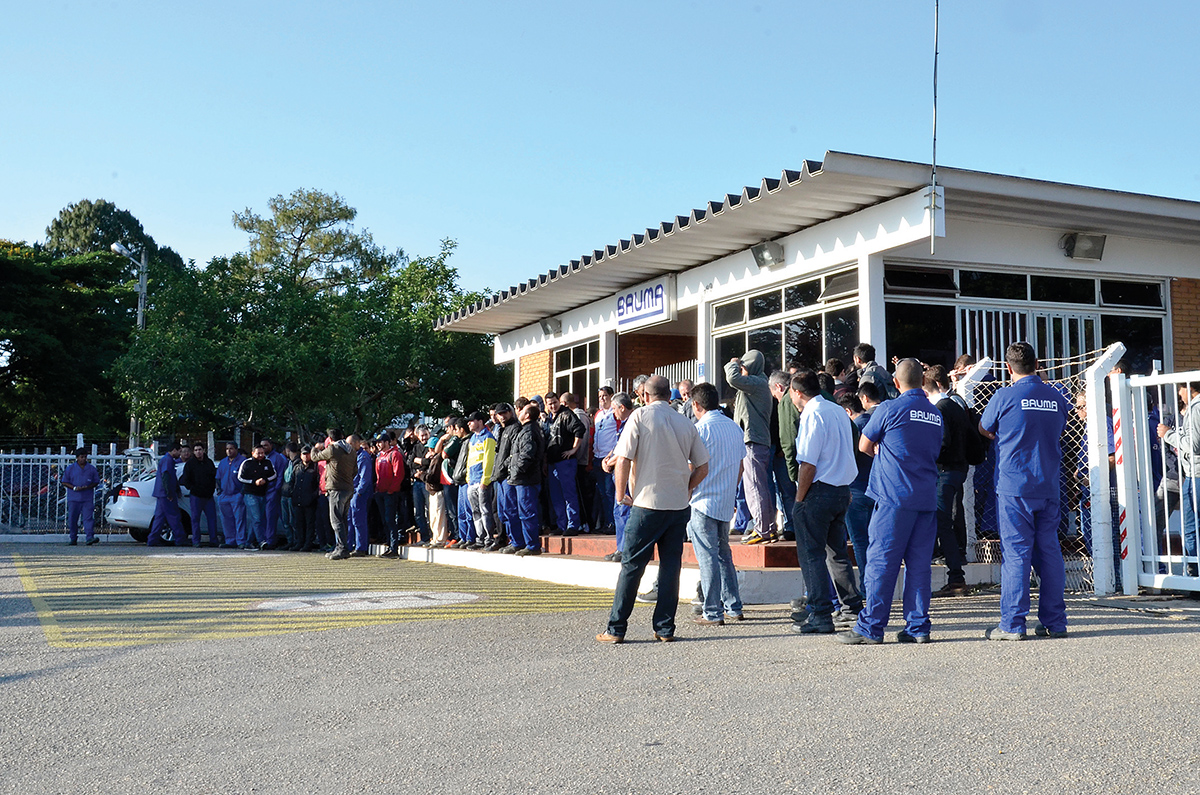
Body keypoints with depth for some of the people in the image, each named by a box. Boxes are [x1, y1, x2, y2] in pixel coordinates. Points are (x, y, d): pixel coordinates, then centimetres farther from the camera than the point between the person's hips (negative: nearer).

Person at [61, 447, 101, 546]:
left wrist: (87, 487, -9)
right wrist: (74, 488, -11)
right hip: (73, 498, 1)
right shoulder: (70, 469, 6)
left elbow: (96, 482, 10)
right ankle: (73, 538, 19)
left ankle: (89, 538, -20)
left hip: (88, 499, -1)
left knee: (88, 518, -12)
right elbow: (64, 482, 7)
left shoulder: (91, 469, 7)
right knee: (72, 519, 6)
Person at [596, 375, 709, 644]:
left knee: (632, 566, 2)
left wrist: (621, 494, 2)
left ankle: (616, 629, 5)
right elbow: (703, 467, 10)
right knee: (671, 566, 9)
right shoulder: (686, 423, 8)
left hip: (648, 503, -4)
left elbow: (623, 460, -10)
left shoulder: (641, 416, -5)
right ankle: (665, 628, 10)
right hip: (679, 505, 4)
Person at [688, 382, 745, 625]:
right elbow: (740, 467, 15)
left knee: (708, 558, -2)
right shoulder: (734, 427, 9)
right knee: (724, 554, 17)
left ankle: (713, 612, 1)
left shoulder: (701, 429, -12)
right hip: (726, 504, 7)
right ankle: (734, 607, 19)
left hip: (703, 503, -7)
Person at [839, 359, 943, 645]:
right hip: (927, 497, 6)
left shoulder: (891, 409, -6)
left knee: (882, 562, -3)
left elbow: (864, 446, 3)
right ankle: (918, 626, 8)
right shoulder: (936, 414, 13)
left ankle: (870, 627, -1)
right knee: (919, 563, 8)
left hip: (894, 496, -6)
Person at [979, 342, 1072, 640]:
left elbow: (984, 429, 9)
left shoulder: (1004, 396, -7)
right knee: (1049, 551, 9)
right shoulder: (1057, 398, 6)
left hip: (1014, 486, -4)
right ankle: (1055, 621, 14)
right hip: (1049, 486, 4)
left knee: (1016, 553, -3)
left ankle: (1012, 624, -2)